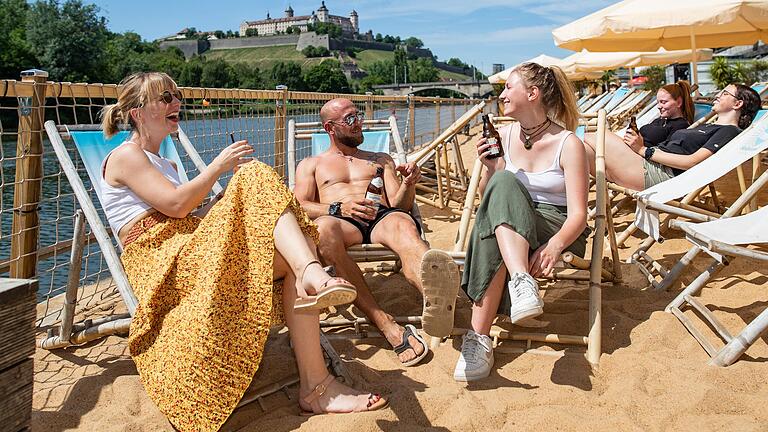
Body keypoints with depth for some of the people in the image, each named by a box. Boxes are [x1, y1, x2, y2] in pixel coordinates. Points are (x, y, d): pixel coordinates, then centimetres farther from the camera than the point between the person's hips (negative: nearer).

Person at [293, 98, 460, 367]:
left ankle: (435, 293, -73)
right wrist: (339, 208, -9)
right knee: (323, 228, -39)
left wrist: (408, 185, -4)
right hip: (341, 222, -1)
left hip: (383, 217, 1)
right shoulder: (311, 165, 28)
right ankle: (389, 328, -47)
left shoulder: (381, 160, 33)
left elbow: (399, 204, 20)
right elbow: (299, 207, 10)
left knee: (403, 223, -38)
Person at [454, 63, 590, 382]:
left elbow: (578, 214, -13)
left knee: (497, 212, -37)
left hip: (555, 227, -4)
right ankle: (522, 280, -50)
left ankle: (479, 337, -35)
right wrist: (490, 169, -9)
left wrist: (555, 245, -33)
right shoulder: (504, 135, 6)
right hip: (510, 223, 4)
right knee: (502, 184, -31)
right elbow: (486, 195, 12)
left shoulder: (568, 144, -8)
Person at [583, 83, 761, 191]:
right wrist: (640, 145, 0)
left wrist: (645, 151, -13)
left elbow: (692, 162, -13)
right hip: (651, 164, 9)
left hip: (662, 174, -9)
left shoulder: (730, 132, 2)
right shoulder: (707, 127, 31)